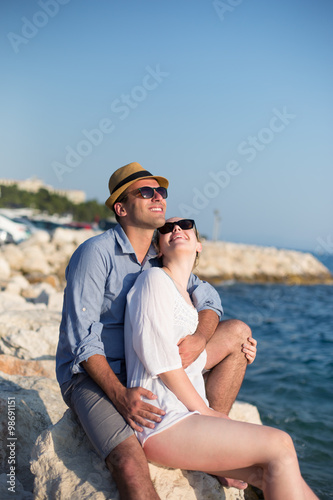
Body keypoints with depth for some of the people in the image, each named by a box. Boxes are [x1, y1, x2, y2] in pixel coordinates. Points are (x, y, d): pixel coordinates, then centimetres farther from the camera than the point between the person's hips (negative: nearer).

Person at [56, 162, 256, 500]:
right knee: (130, 465, -34)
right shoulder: (96, 253, -15)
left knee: (238, 333, 1)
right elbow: (81, 338, -19)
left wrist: (199, 339, -19)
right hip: (92, 375, -7)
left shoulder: (163, 256, 5)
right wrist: (120, 395, -30)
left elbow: (208, 300, 4)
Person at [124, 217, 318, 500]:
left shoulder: (187, 296, 22)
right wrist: (205, 411, -10)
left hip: (186, 415, 8)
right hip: (162, 422, -8)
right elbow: (159, 359, -14)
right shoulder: (155, 279, -5)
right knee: (279, 446, -16)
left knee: (270, 473, -7)